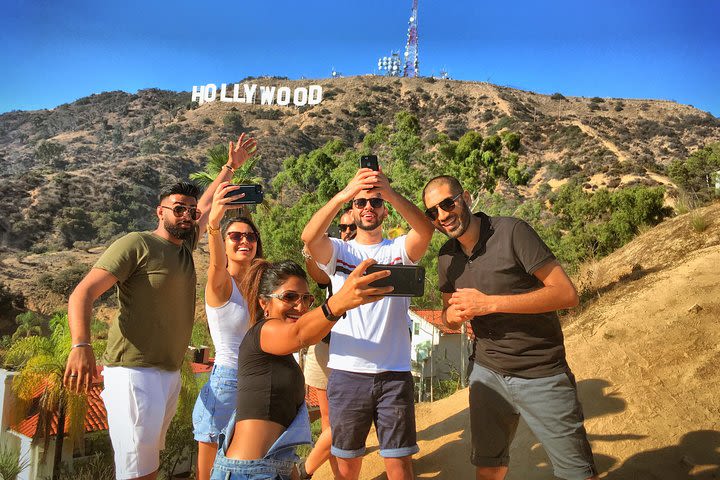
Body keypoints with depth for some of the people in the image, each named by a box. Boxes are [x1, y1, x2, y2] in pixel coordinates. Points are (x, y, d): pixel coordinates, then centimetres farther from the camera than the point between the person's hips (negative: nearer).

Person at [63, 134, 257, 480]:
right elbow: (83, 293, -13)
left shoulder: (185, 245, 13)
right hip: (134, 373, -7)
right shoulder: (136, 244, -7)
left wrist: (231, 167, 34)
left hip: (170, 374, 7)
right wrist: (80, 346, -28)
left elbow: (207, 206, 29)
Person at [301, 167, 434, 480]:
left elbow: (425, 231, -16)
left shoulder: (399, 250, 5)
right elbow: (309, 236, -16)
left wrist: (390, 192, -32)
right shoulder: (338, 251, 5)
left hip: (395, 374, 0)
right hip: (347, 373, 0)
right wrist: (343, 194, -31)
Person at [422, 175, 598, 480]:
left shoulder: (511, 232, -14)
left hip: (541, 375, -5)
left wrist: (489, 303, -23)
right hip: (487, 374, 5)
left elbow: (567, 294, -20)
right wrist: (453, 314, -9)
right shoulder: (447, 257, 4)